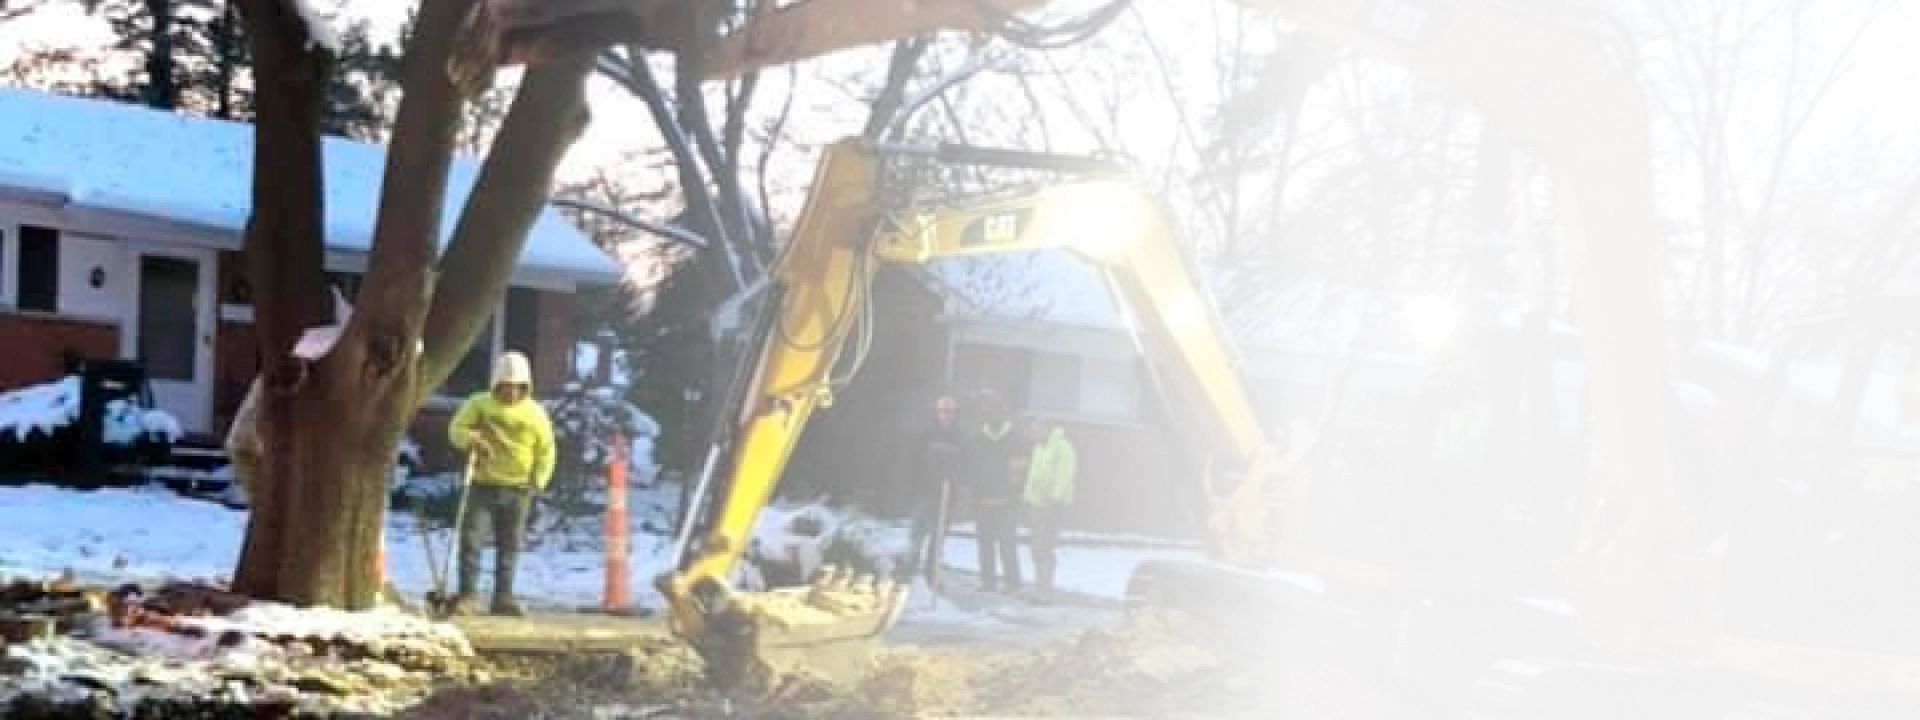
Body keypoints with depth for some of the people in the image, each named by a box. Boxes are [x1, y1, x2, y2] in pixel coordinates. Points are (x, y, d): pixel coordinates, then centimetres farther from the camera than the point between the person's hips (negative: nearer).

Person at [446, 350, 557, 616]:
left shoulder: (535, 413, 1)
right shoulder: (479, 404, -2)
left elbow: (546, 450, 8)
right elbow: (456, 429, -3)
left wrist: (537, 482, -1)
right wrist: (472, 440, -24)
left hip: (518, 489, 1)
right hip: (483, 484, -1)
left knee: (510, 545, 5)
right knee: (471, 539, -7)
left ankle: (503, 597, 13)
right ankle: (466, 595, -2)